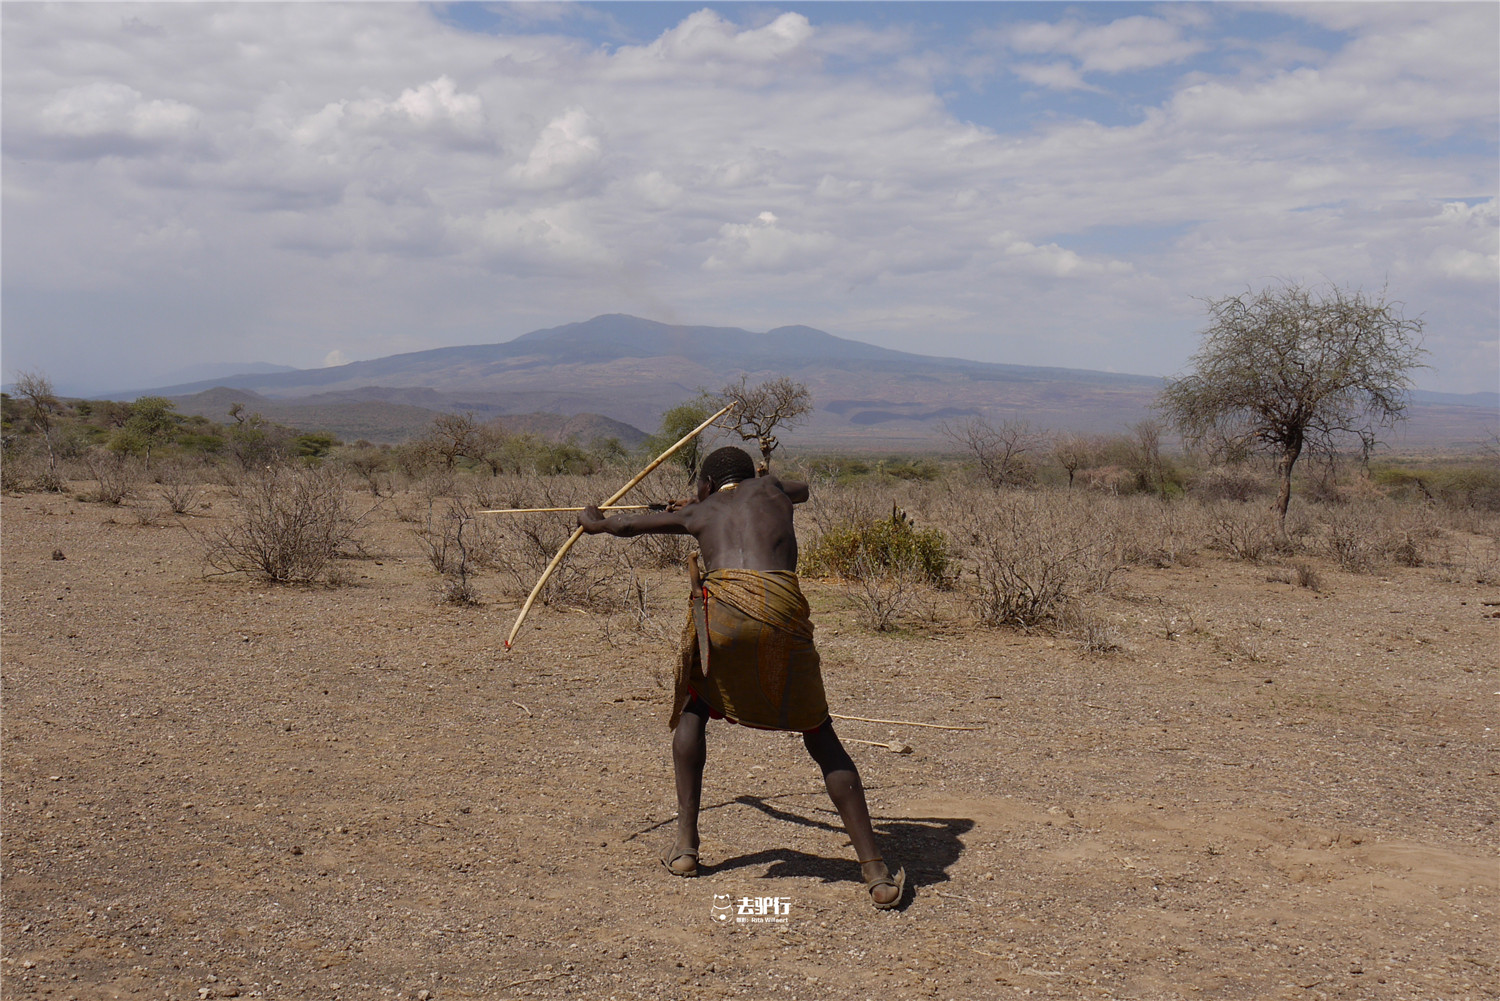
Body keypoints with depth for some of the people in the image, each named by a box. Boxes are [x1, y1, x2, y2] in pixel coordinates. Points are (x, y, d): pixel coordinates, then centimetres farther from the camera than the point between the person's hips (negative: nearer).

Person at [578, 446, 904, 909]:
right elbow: (803, 490, 54)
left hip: (723, 609, 0)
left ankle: (685, 845, 21)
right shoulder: (770, 488, 29)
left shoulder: (699, 512, 27)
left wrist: (593, 520, 60)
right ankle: (877, 872, 3)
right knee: (822, 738, 11)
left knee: (693, 712, 26)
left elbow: (625, 525, 39)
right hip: (784, 613, 1)